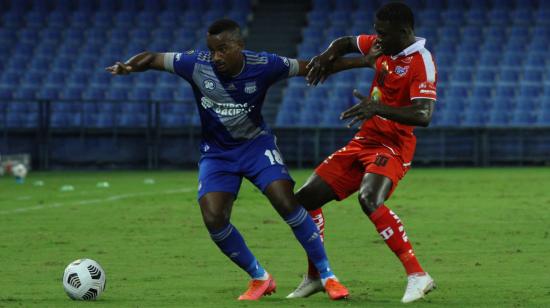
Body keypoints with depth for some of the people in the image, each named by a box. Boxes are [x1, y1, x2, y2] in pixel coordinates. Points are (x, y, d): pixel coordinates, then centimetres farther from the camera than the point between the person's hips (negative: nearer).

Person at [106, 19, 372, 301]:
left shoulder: (262, 66, -19)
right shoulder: (196, 64, -20)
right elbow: (152, 58, -12)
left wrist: (361, 61, -6)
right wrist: (127, 67, -34)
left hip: (256, 144, -1)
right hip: (217, 152, 1)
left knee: (288, 203, -20)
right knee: (213, 219, -16)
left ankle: (326, 275, -5)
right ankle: (259, 278, 7)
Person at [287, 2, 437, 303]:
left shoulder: (421, 62, -17)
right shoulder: (382, 45, 6)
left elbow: (423, 116, -28)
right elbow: (345, 42, 25)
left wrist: (378, 108, -42)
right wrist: (327, 56, 1)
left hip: (392, 147, -8)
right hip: (364, 141, 8)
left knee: (369, 200, -35)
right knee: (305, 198, 5)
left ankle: (417, 276, -31)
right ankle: (314, 276, 22)